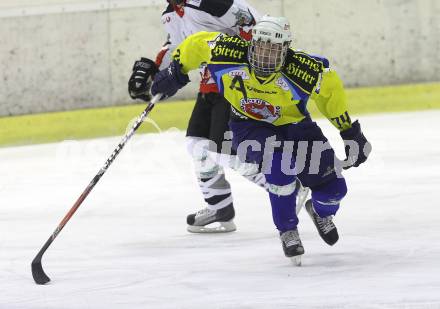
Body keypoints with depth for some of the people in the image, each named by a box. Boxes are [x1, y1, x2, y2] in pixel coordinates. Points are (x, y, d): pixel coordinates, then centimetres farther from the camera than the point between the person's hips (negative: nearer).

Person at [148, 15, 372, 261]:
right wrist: (175, 71, -2)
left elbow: (331, 87, -12)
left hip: (293, 125, 1)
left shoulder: (303, 70, -30)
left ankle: (321, 212, 36)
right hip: (248, 127, -1)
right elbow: (198, 44, -11)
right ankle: (287, 230, -13)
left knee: (333, 188, -5)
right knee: (280, 158, -34)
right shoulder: (229, 53, -29)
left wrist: (349, 131, -6)